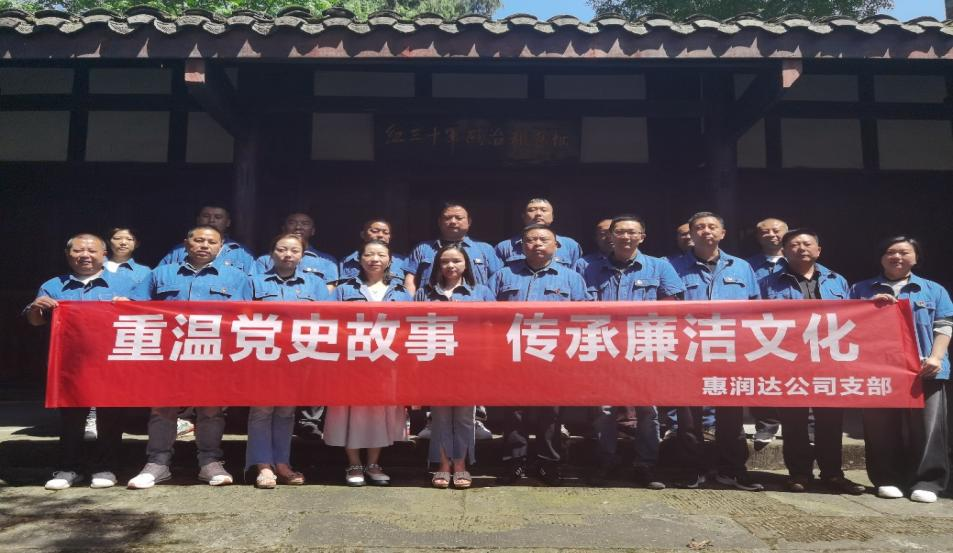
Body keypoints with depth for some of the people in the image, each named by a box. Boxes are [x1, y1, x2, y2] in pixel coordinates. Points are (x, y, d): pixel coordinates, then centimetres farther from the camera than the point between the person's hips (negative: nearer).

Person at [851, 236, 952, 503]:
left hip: (923, 369, 0)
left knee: (926, 427, -2)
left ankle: (927, 481, 5)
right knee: (881, 427, 2)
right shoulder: (862, 289, 15)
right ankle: (887, 479, 10)